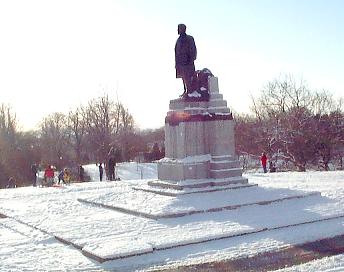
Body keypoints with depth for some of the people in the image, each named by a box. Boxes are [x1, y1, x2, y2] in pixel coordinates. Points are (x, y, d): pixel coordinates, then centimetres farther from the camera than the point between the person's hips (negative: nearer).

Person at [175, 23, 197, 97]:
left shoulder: (189, 38, -5)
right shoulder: (179, 40, 17)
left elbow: (192, 50, -10)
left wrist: (191, 60, -18)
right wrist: (176, 63, 16)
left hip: (187, 61, -8)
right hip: (180, 62, 8)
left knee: (187, 77, -10)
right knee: (183, 77, 8)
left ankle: (189, 91, -8)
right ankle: (185, 91, 13)